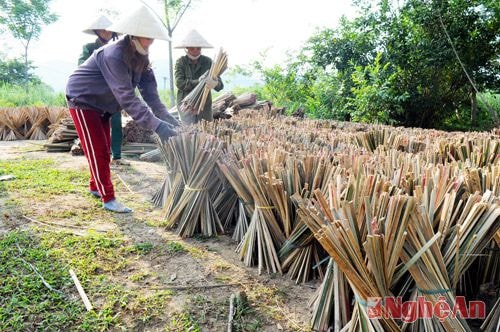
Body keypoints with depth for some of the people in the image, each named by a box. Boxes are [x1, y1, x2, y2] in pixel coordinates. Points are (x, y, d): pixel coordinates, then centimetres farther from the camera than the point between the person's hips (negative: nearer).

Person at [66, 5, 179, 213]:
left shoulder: (141, 56, -8)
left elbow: (149, 89, -13)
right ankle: (108, 198, 1)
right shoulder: (114, 55, -34)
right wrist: (156, 125, -48)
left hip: (101, 103, 8)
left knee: (104, 149, 15)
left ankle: (96, 187, 33)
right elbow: (127, 97, -42)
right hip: (82, 99, -8)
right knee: (97, 150, -6)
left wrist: (165, 116, -26)